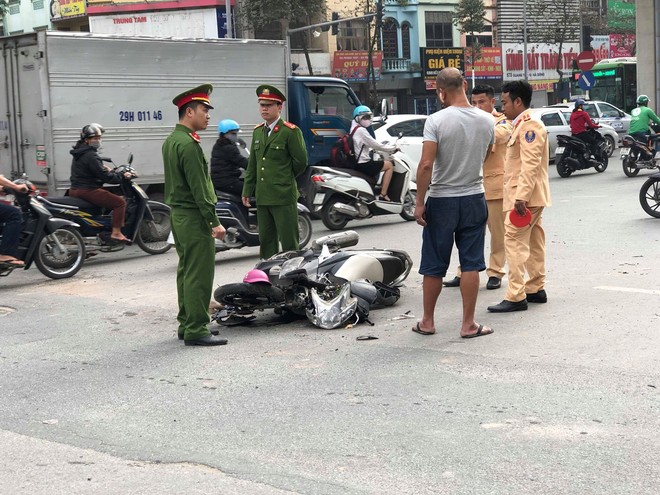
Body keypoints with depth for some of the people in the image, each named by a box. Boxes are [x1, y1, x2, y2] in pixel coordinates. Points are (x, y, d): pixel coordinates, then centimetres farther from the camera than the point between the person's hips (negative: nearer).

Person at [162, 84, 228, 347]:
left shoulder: (171, 141, 14)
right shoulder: (188, 144, -18)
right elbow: (199, 188, -21)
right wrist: (214, 221, -19)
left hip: (178, 215, 10)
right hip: (194, 217, -10)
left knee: (186, 272, 15)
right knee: (199, 275, -7)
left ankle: (186, 324, 21)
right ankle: (196, 330, -5)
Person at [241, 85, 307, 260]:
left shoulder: (291, 132, -7)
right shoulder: (258, 131, 14)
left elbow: (301, 162, -4)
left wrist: (287, 179, 8)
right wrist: (247, 191, 14)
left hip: (283, 198, -7)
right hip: (262, 197, 7)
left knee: (289, 244, -2)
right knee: (266, 241, 11)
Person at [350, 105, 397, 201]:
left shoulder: (353, 129, 15)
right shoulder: (361, 130, -15)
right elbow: (375, 145, -13)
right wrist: (393, 148, -4)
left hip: (356, 163, 10)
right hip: (363, 165, -10)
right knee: (390, 165, -4)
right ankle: (383, 195, -9)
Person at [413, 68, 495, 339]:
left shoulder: (436, 121, -15)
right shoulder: (486, 121, -2)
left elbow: (426, 165, -18)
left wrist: (419, 202, -11)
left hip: (441, 201, -2)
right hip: (474, 198, 3)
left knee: (434, 266, 9)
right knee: (471, 264, 7)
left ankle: (427, 322, 19)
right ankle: (468, 324, 10)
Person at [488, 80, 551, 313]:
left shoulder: (529, 125, -14)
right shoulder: (522, 125, 20)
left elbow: (530, 165, -23)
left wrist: (521, 196, -29)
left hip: (524, 196, -11)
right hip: (531, 197, 11)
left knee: (515, 243, -12)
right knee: (533, 243, 13)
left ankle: (516, 296, -13)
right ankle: (536, 289, 19)